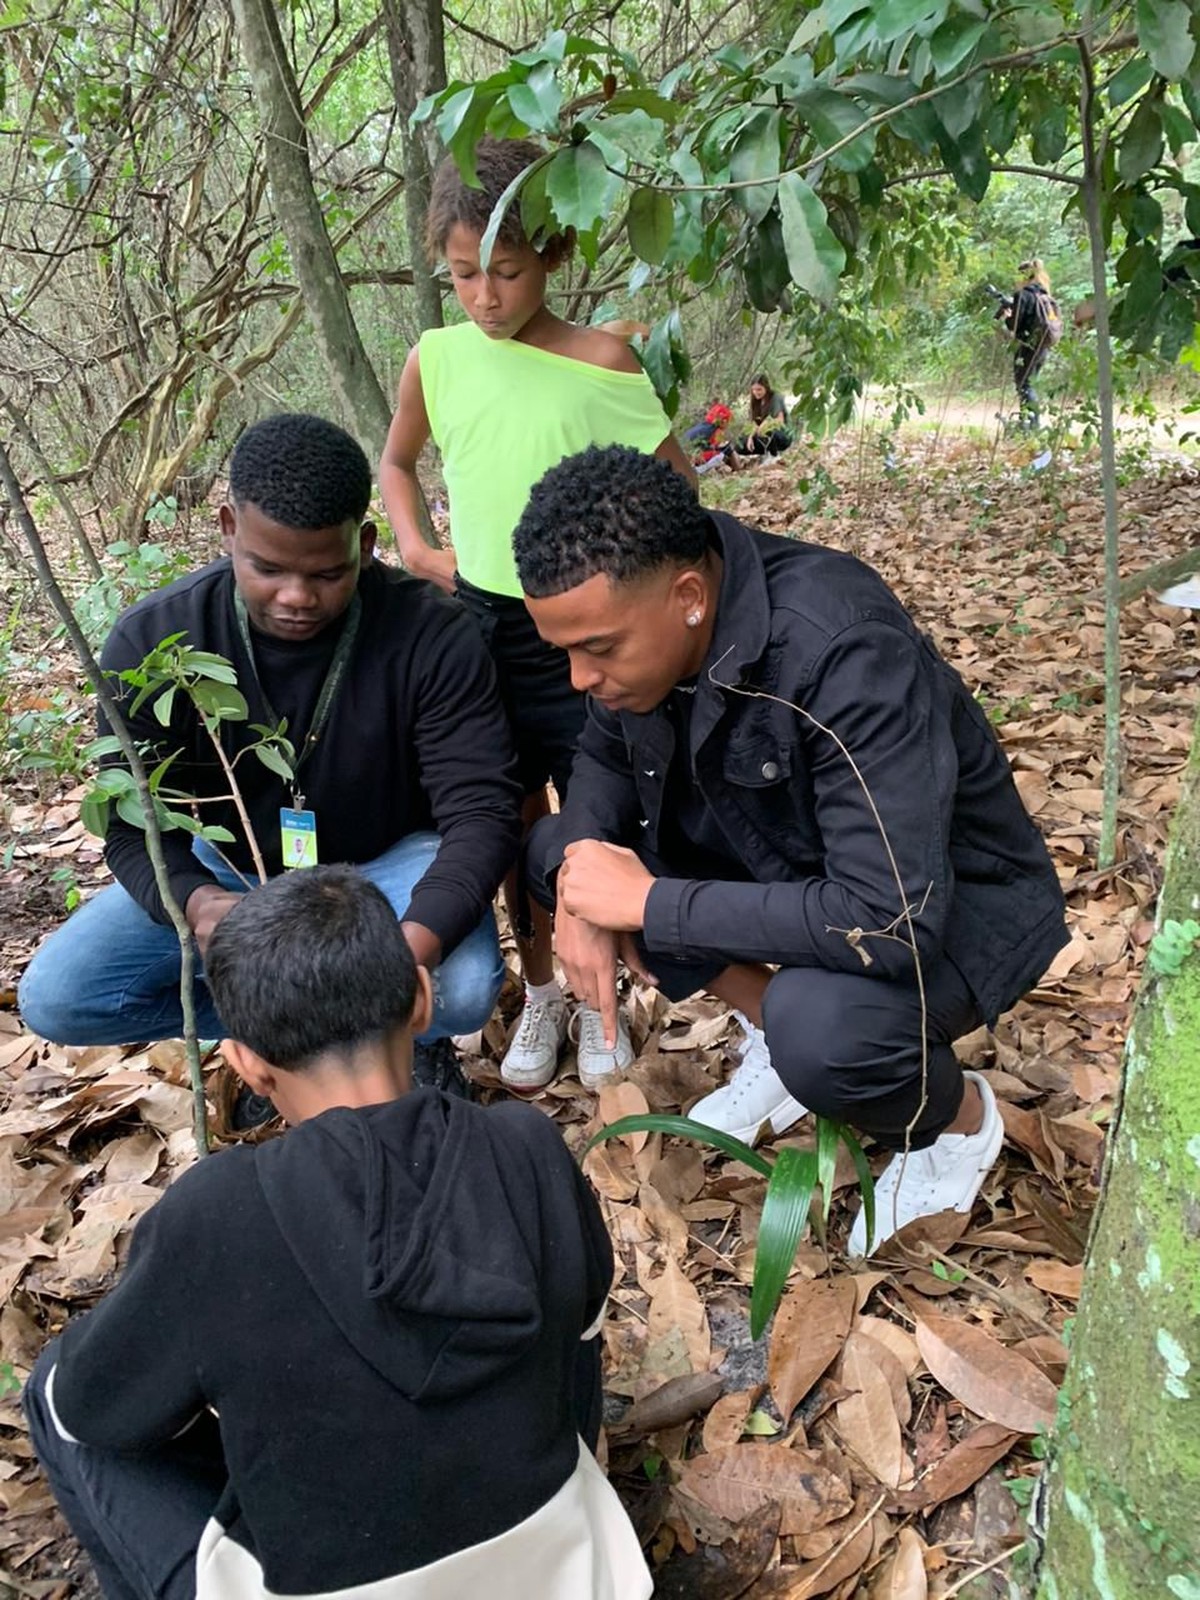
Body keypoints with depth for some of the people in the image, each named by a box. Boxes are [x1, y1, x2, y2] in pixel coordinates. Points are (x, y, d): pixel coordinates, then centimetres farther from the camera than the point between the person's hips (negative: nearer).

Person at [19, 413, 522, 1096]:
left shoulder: (431, 637, -23)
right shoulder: (152, 642, -18)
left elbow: (482, 810, -25)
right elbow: (135, 826, -15)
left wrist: (416, 941, -45)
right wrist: (198, 902, -41)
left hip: (387, 865, -3)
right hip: (229, 870, 3)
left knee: (461, 991, -34)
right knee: (54, 998, -16)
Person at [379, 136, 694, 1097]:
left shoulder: (601, 362, -11)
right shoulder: (436, 358, 0)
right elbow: (397, 460, 17)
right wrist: (415, 547, 3)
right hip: (479, 618, 3)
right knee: (515, 820, 13)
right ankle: (540, 997, 31)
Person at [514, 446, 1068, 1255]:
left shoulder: (846, 650, -36)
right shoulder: (636, 616, -15)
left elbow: (889, 922, -40)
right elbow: (606, 756, 4)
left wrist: (649, 902, -32)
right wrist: (579, 867, -17)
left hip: (954, 898, -6)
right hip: (787, 856, 7)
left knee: (820, 1024, -37)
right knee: (556, 845, -5)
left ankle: (960, 1118, 0)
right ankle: (776, 1029, 8)